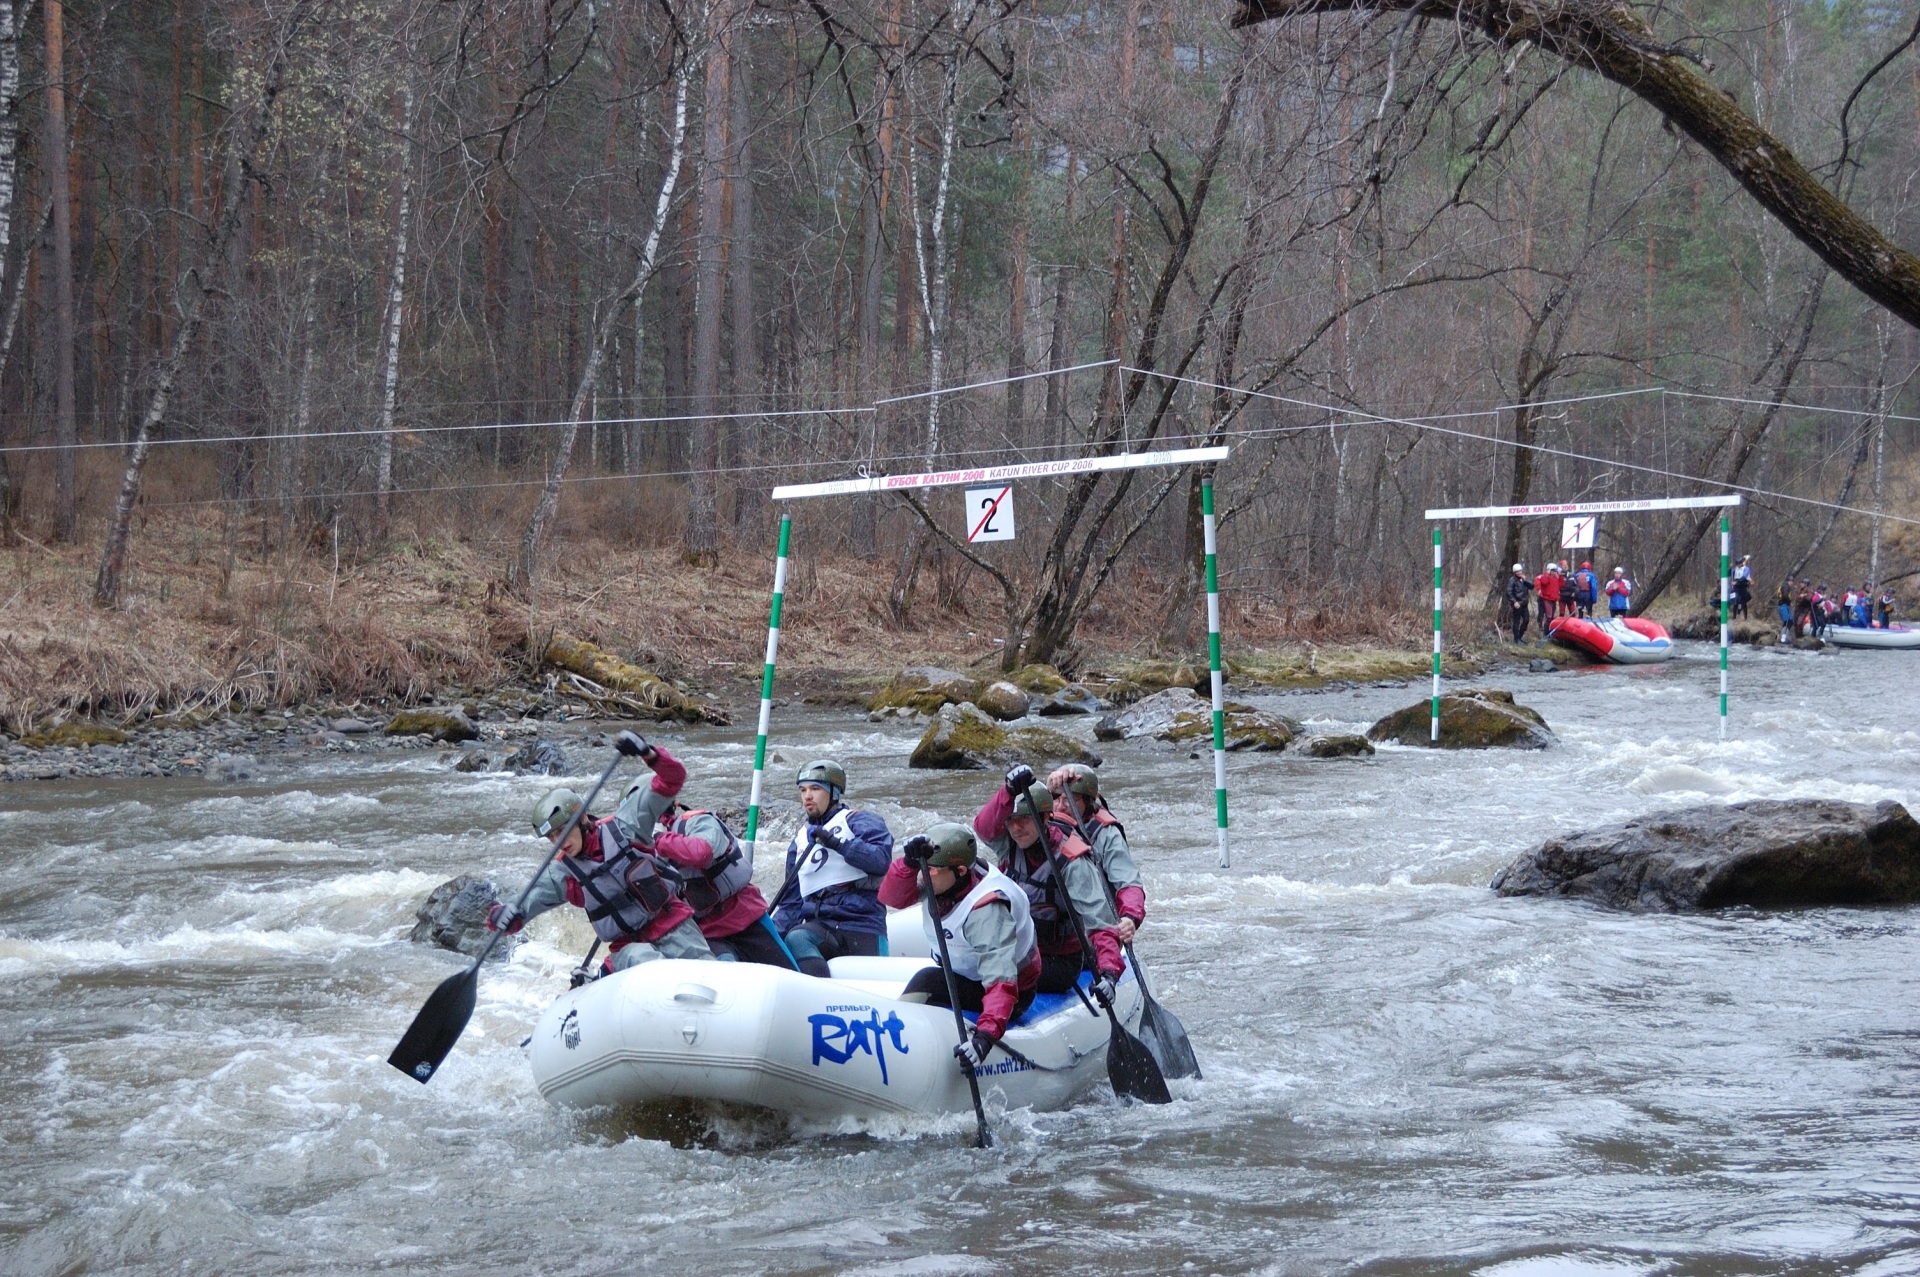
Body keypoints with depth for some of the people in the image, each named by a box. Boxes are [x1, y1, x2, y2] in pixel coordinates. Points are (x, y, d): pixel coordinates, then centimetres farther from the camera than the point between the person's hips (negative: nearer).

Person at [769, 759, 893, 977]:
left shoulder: (857, 821, 8)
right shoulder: (799, 842, 26)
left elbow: (881, 860, -11)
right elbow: (791, 902, 25)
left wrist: (837, 843, -16)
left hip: (863, 925, -3)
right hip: (821, 926, 3)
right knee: (795, 939, -31)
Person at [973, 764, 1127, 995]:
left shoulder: (1072, 863, -14)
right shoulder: (1009, 846, 1)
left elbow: (1100, 924, -22)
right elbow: (984, 826, -22)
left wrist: (1108, 971, -39)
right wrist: (1010, 791, -41)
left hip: (1058, 964, -5)